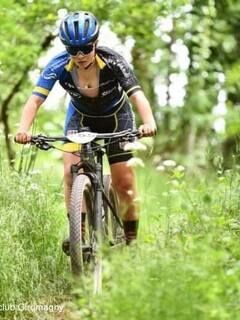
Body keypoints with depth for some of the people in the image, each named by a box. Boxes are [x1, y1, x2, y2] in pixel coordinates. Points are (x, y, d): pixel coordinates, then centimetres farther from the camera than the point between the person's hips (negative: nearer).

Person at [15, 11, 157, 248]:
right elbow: (35, 100, -36)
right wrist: (23, 129, -55)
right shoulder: (59, 66, -29)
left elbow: (137, 95, -43)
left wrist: (148, 122, -63)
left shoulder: (112, 61, -33)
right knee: (72, 172, -21)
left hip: (116, 117, -1)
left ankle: (131, 238, 19)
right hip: (81, 118, 1)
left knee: (124, 184, -2)